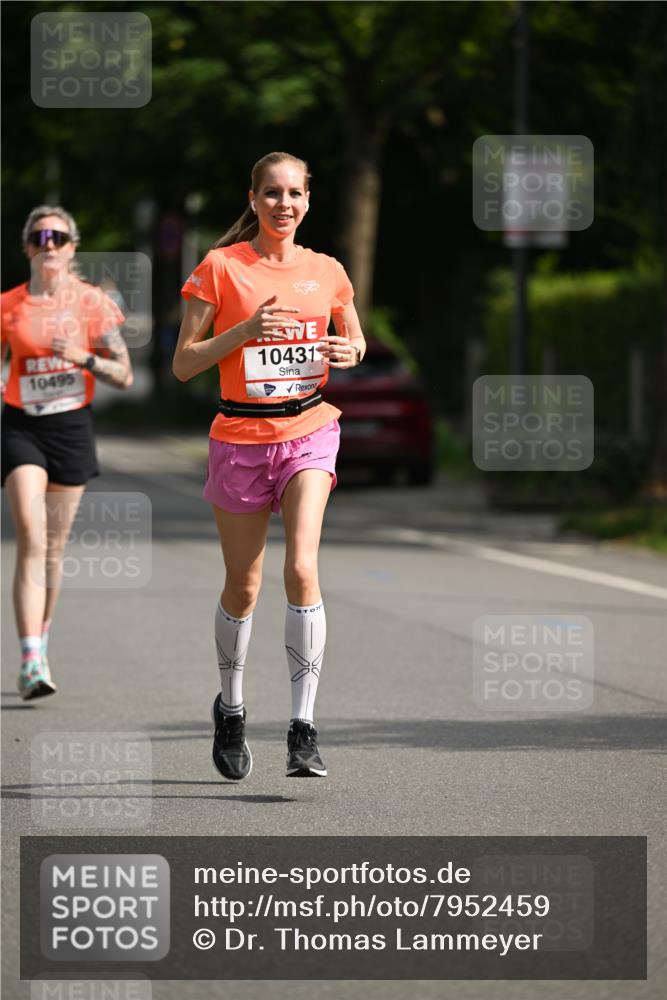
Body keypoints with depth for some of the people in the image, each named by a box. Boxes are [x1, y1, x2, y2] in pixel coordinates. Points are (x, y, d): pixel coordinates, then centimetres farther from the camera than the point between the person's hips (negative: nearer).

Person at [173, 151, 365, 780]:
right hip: (241, 437, 0)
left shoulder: (326, 272, 5)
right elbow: (184, 363, -4)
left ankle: (302, 730, -17)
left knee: (302, 569, -18)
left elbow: (355, 339, 21)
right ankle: (230, 709, 33)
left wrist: (348, 353, -2)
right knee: (243, 586, 7)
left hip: (309, 431, 1)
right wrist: (246, 330, -18)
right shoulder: (220, 267, -3)